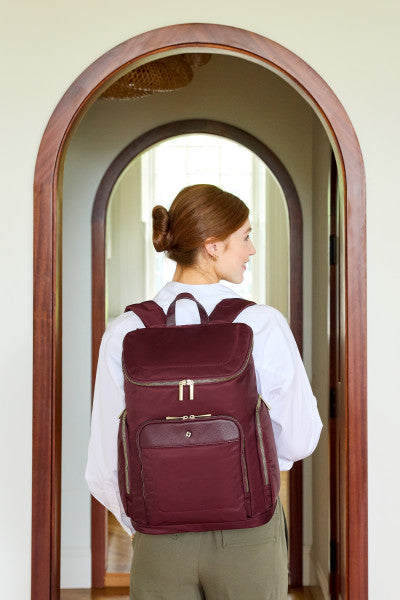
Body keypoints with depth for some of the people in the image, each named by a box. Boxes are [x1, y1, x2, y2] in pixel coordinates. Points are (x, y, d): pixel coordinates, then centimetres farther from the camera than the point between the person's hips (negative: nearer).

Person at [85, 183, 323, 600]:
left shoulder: (124, 333, -9)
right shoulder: (264, 325, -15)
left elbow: (105, 469, -5)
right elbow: (299, 442, -7)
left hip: (160, 541, 2)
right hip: (249, 532, -1)